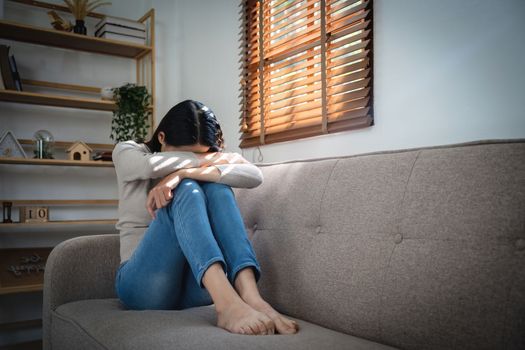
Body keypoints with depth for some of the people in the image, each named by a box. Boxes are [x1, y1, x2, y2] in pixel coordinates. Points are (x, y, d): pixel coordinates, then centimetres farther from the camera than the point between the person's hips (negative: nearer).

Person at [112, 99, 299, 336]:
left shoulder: (216, 161, 9)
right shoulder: (127, 152, 5)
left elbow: (255, 176, -15)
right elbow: (150, 166, -21)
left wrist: (183, 172, -24)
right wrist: (211, 159, -11)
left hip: (197, 286, 3)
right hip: (144, 282, -2)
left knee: (217, 187, -20)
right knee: (186, 190, -25)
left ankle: (251, 298, -38)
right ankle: (227, 304, -47)